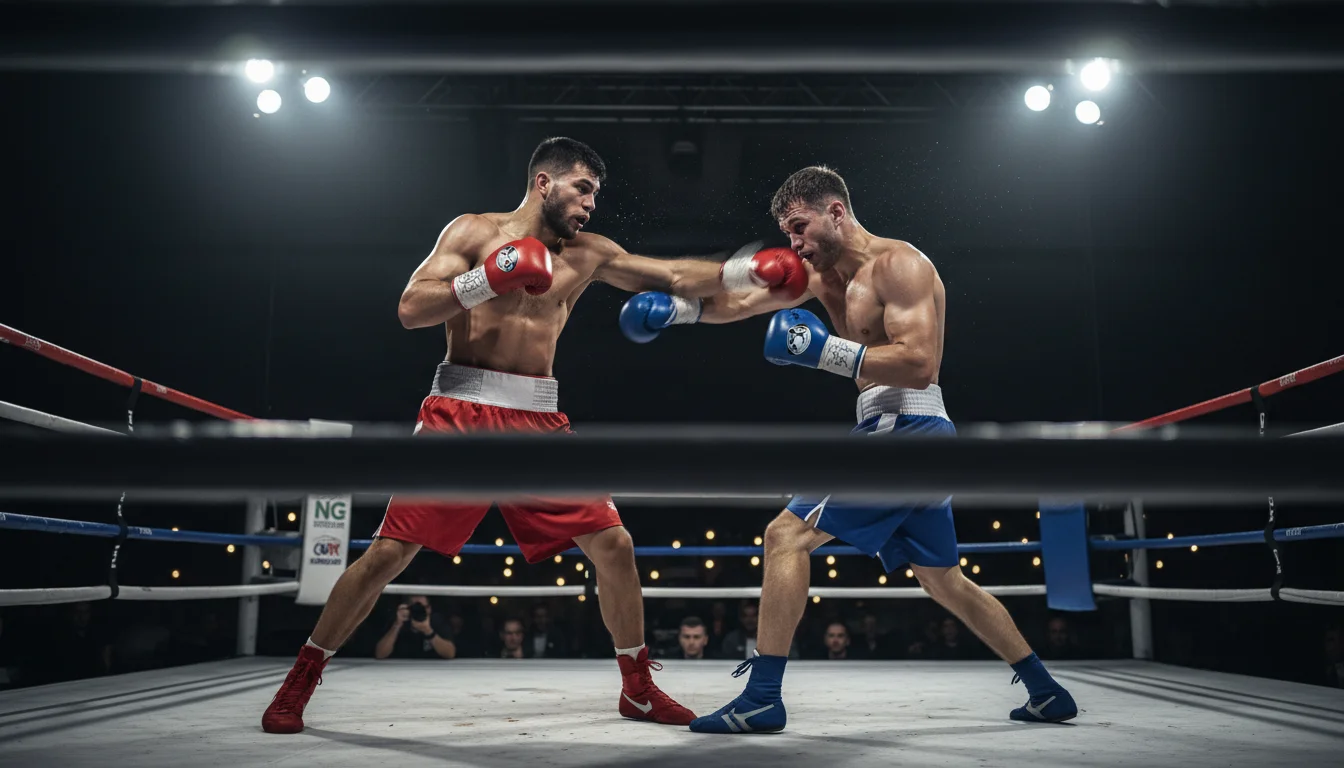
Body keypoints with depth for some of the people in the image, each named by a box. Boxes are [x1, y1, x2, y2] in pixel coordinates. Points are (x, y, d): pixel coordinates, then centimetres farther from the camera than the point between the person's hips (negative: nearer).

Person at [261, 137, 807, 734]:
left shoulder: (588, 254, 13)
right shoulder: (474, 232, 3)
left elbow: (676, 276, 12)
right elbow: (409, 310, -6)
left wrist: (752, 271, 0)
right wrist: (485, 279, -18)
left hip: (537, 421, 4)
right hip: (460, 414, -4)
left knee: (613, 545, -2)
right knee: (389, 552, -6)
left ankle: (638, 689, 17)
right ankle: (301, 679, 15)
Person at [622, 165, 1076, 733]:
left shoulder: (898, 264, -10)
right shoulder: (823, 276, 16)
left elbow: (919, 365, -21)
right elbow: (740, 303, 14)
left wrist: (824, 350, -24)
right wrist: (676, 307, 0)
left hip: (907, 429, -10)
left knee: (787, 535, -12)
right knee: (945, 582, 19)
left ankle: (761, 699, -8)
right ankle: (1047, 693, 31)